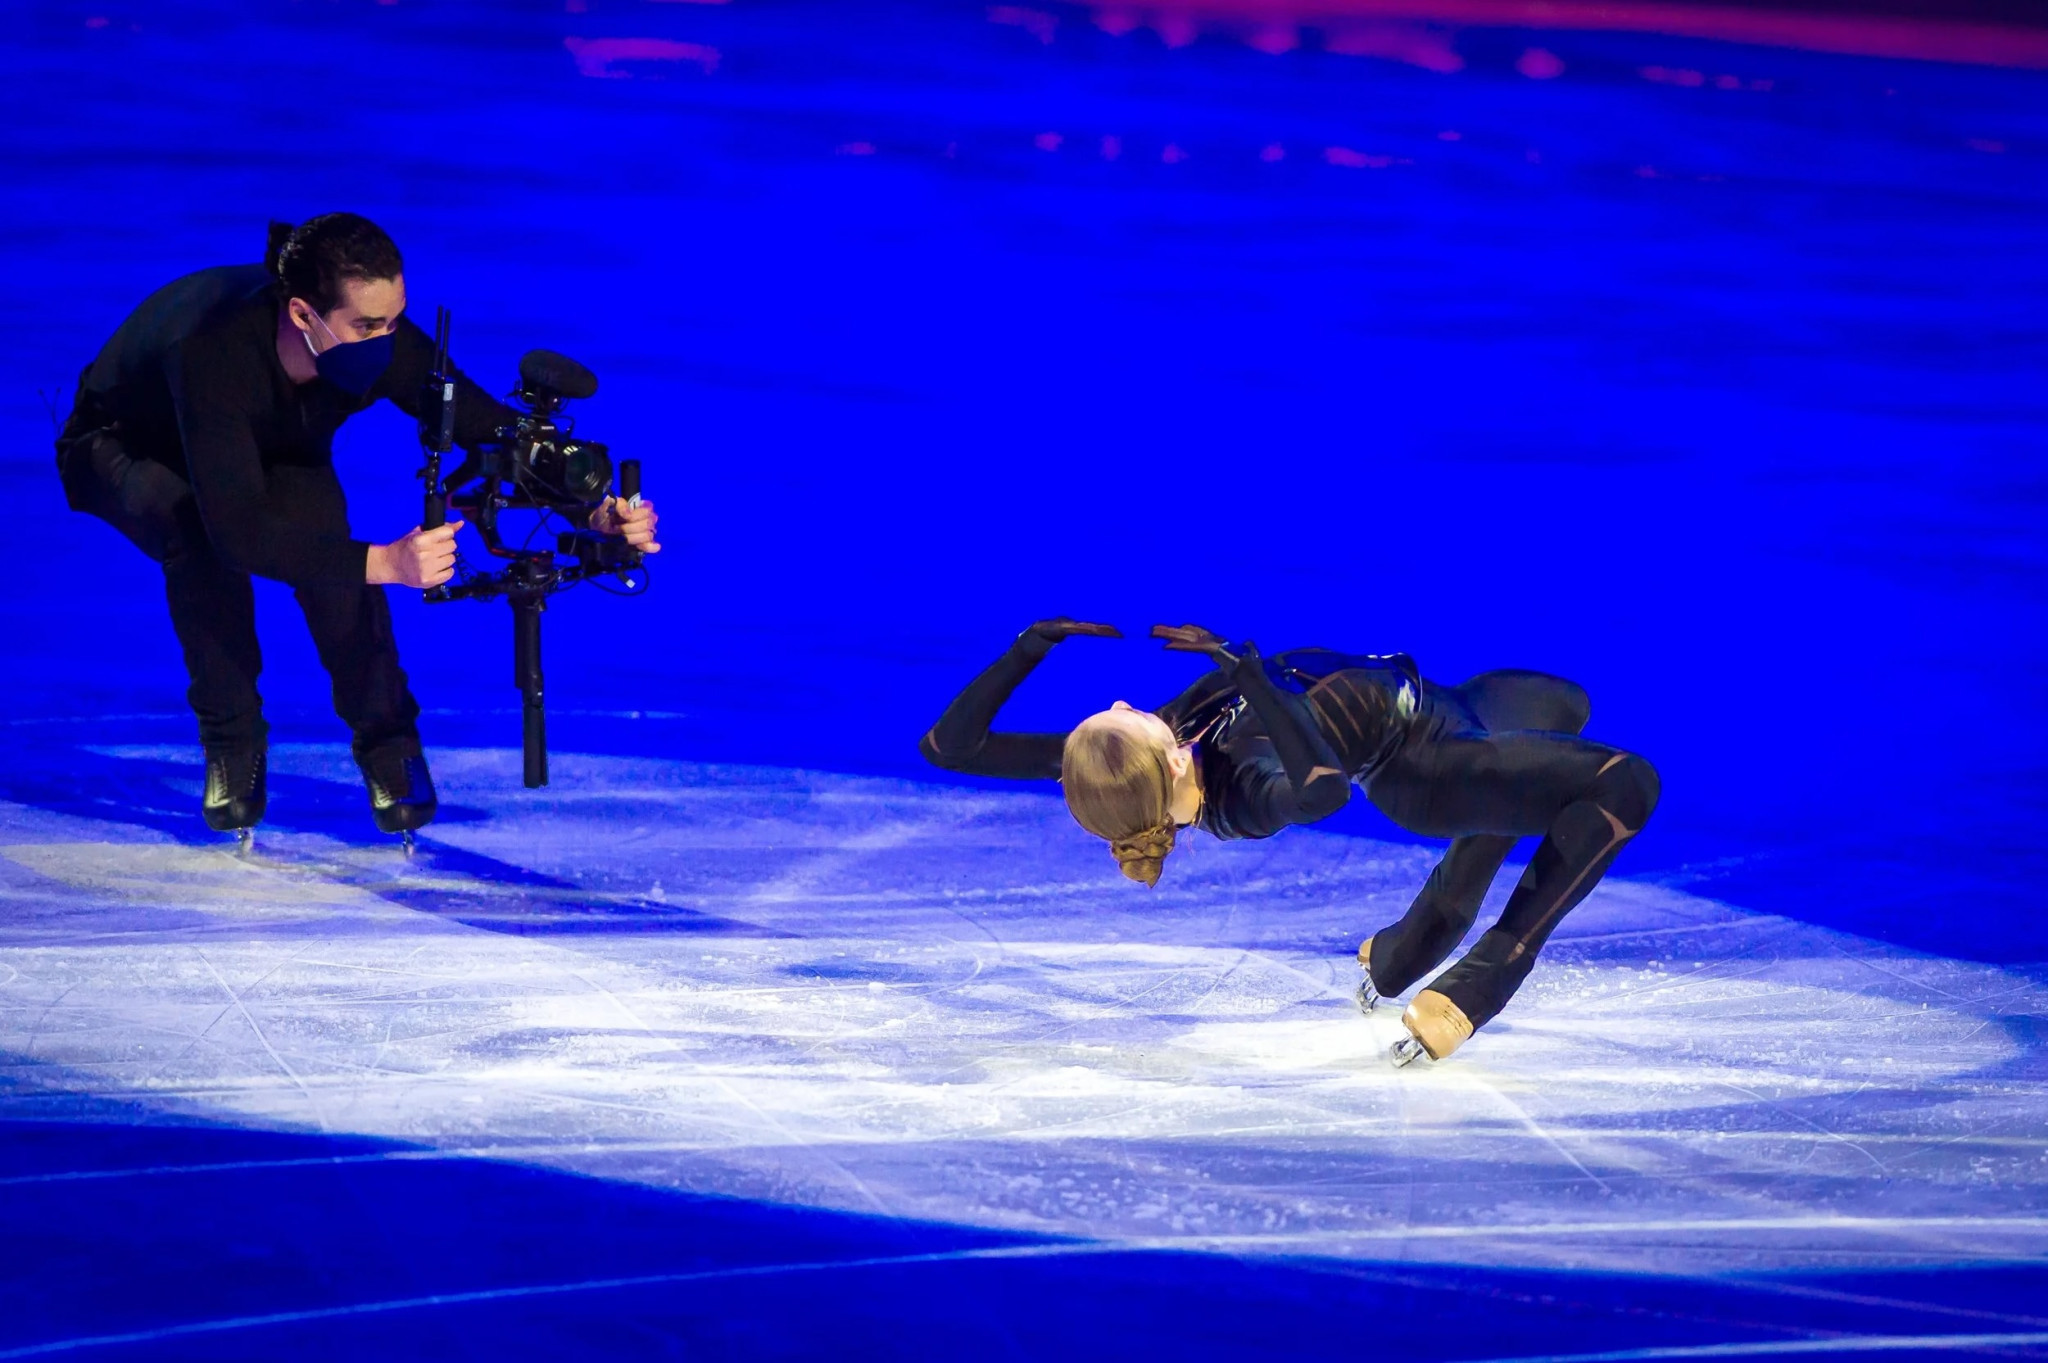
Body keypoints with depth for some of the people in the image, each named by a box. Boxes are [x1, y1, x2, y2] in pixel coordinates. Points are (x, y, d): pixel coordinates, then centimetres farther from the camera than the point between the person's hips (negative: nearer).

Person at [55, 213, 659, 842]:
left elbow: (496, 431, -24)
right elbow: (237, 529, -50)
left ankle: (385, 740, -7)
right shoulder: (214, 348, -45)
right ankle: (231, 743, -14)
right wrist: (384, 563, -60)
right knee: (198, 533, -36)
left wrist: (594, 508, -42)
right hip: (125, 450, -3)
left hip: (276, 453, 3)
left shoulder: (380, 340, -31)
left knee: (323, 537, -29)